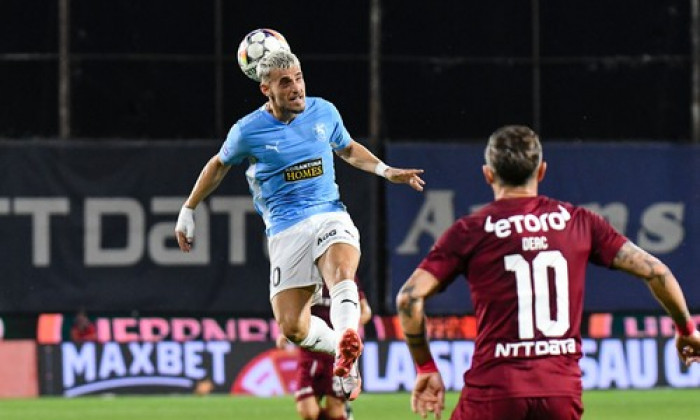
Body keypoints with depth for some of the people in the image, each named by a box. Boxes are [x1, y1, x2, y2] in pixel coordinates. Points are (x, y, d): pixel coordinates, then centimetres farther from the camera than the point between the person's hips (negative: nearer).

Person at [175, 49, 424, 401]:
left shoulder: (324, 112, 6)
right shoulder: (248, 131, -1)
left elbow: (348, 149, 27)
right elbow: (219, 165, 19)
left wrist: (386, 171, 14)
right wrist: (188, 211, 23)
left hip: (329, 216, 0)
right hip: (285, 230, 0)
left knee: (341, 271, -34)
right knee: (291, 326, -9)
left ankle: (346, 346, -58)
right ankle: (342, 349, 20)